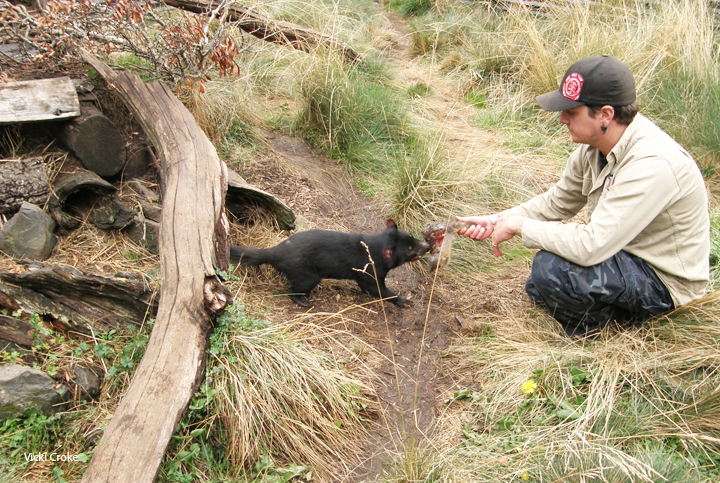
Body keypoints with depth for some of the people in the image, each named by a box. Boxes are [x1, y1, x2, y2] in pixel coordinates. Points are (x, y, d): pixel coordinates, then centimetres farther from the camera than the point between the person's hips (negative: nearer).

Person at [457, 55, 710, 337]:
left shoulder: (653, 165, -33)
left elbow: (591, 246, -38)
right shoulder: (594, 146, -6)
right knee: (536, 290, 17)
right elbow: (556, 202, 6)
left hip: (664, 279, -9)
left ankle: (591, 335, -4)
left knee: (551, 268, -30)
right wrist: (495, 222, -6)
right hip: (626, 253, 9)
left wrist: (520, 226, -25)